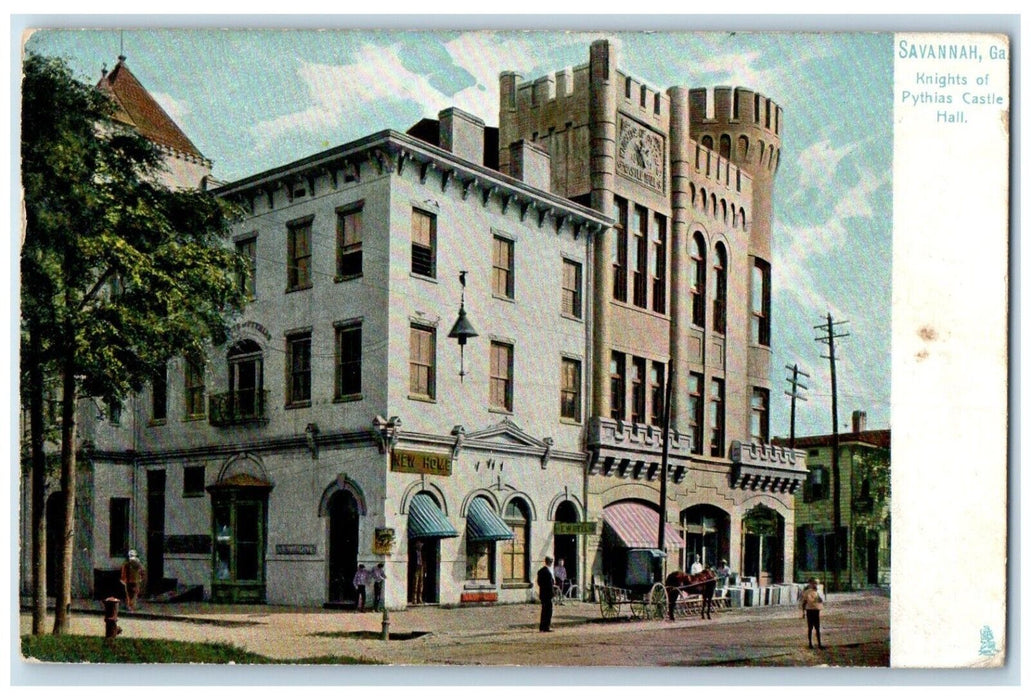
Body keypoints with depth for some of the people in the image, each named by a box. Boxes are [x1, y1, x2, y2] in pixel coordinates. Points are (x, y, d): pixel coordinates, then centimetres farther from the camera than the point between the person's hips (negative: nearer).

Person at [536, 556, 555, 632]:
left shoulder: (540, 571, 9)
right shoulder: (548, 572, -18)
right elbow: (550, 584, -19)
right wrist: (553, 594, -14)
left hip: (542, 594, 9)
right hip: (548, 594, -9)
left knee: (544, 610, 15)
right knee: (548, 610, -2)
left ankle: (542, 627, 19)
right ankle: (546, 627, -1)